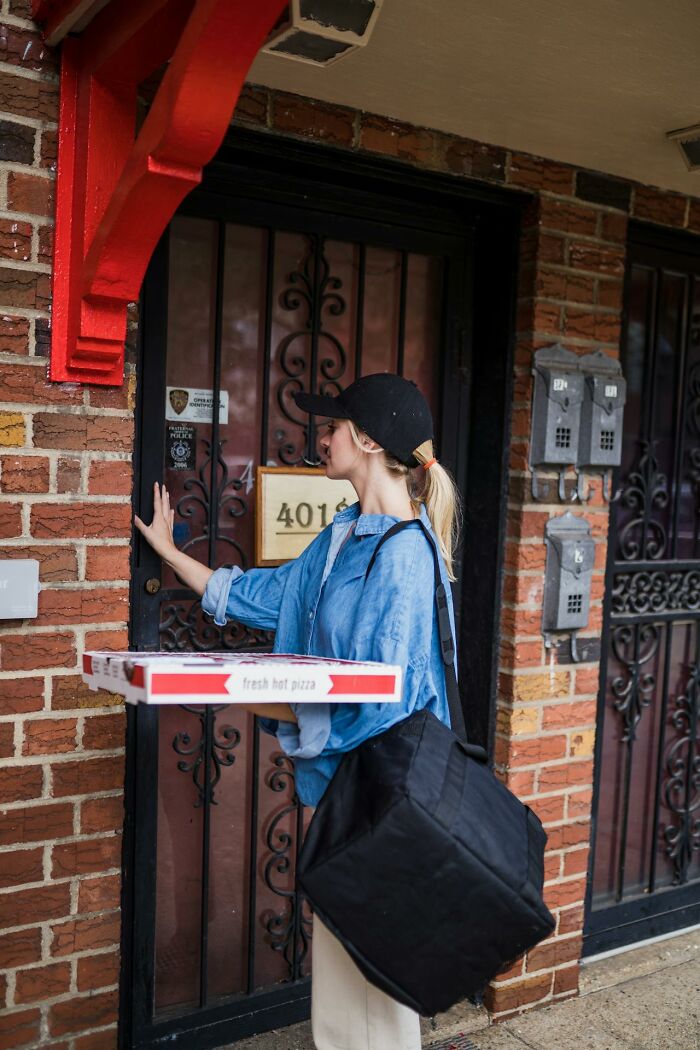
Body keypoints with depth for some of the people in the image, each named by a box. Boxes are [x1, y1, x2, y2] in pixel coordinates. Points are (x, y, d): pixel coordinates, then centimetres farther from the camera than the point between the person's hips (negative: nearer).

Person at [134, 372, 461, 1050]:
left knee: (372, 967, 8)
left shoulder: (403, 551, -21)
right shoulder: (343, 536, 7)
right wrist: (169, 550, 25)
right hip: (337, 776, 9)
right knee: (336, 955, 22)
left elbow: (378, 701, -24)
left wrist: (262, 705, -21)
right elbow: (258, 594, 19)